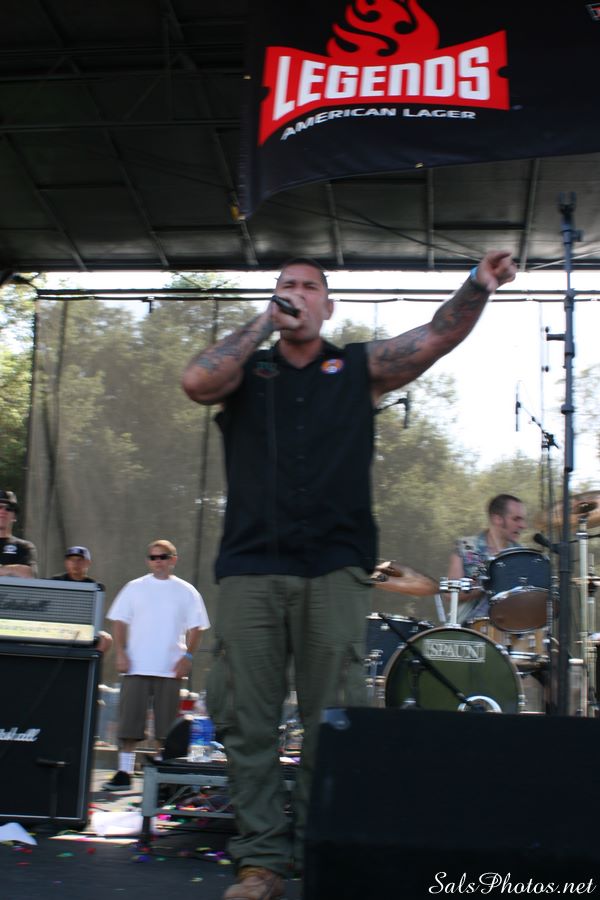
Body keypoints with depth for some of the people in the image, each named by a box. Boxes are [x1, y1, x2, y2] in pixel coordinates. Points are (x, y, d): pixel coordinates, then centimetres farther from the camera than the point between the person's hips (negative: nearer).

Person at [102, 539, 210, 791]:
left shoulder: (186, 592, 7)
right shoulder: (134, 588, 8)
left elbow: (195, 628, 7)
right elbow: (119, 622, 8)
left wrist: (187, 656, -6)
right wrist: (120, 653, -4)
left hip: (171, 669, 0)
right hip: (136, 666, 0)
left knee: (167, 727, 3)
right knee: (129, 723, 0)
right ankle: (124, 772, 8)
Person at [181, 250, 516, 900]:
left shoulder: (360, 368, 15)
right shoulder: (247, 369, 15)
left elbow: (439, 336, 5)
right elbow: (197, 382, -5)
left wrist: (478, 286, -12)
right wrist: (267, 321, -1)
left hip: (333, 570, -1)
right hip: (250, 567, 1)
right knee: (247, 721, 1)